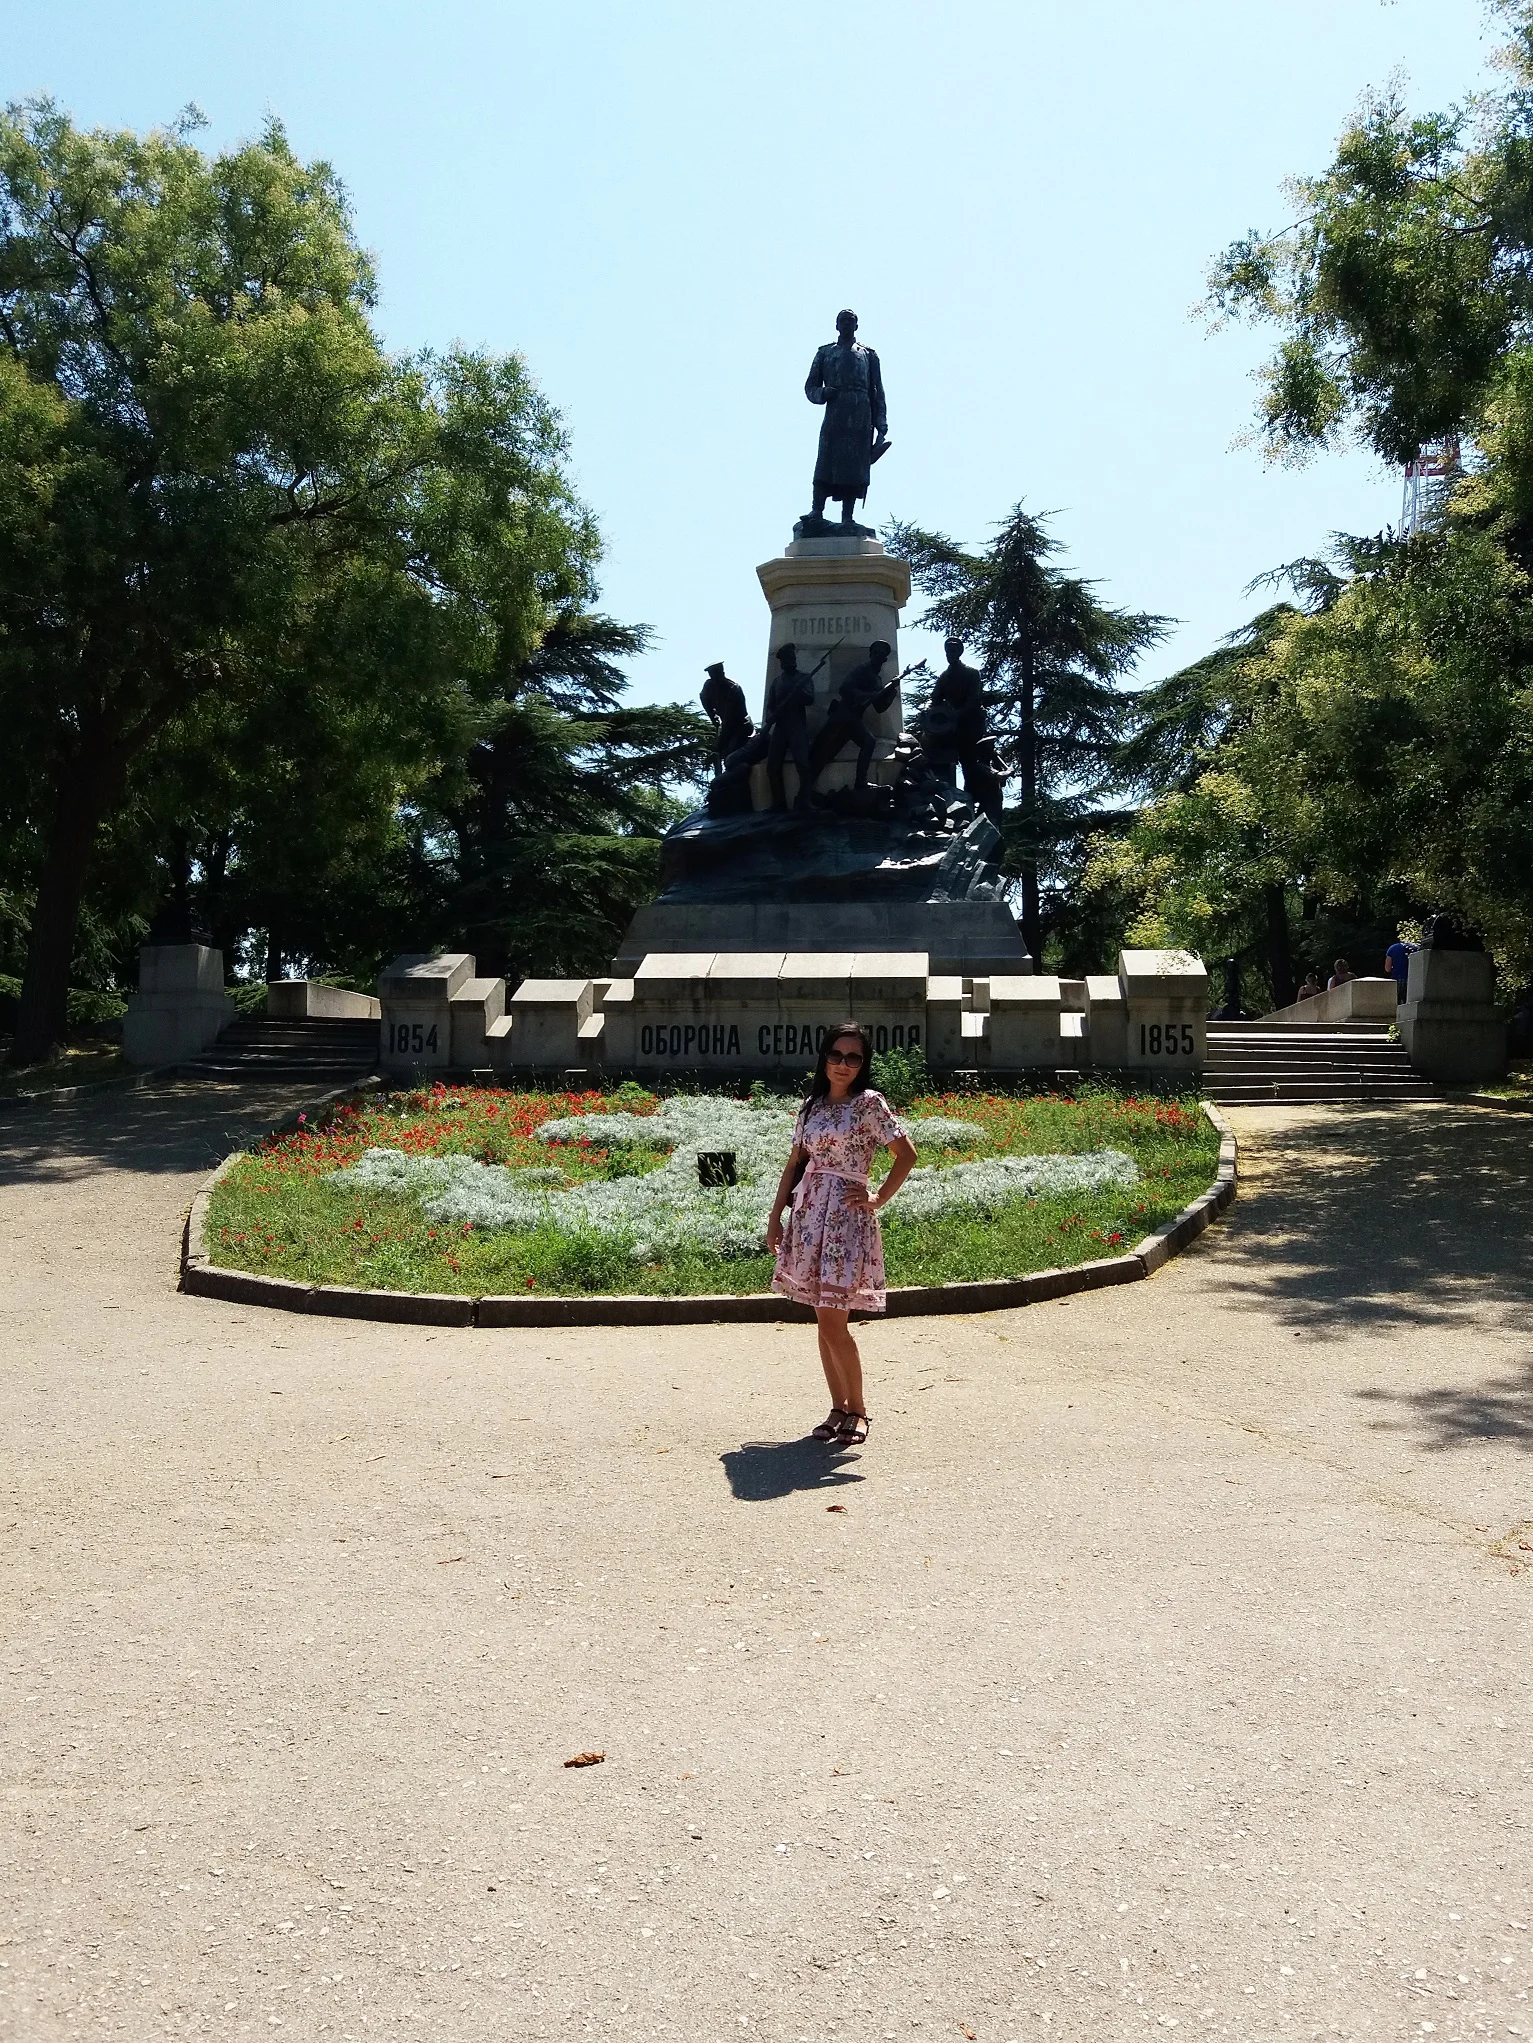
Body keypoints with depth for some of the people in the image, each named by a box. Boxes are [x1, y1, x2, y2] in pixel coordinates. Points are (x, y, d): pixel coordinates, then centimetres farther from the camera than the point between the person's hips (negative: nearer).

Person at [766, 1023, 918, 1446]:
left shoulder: (869, 1103, -4)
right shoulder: (811, 1106, 12)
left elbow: (907, 1154, -8)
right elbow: (794, 1164, 16)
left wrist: (878, 1200, -7)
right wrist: (775, 1217, 12)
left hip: (846, 1216, -6)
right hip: (809, 1213, 6)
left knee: (832, 1320, -9)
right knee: (823, 1320, 8)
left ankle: (857, 1410, 5)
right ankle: (838, 1407, 16)